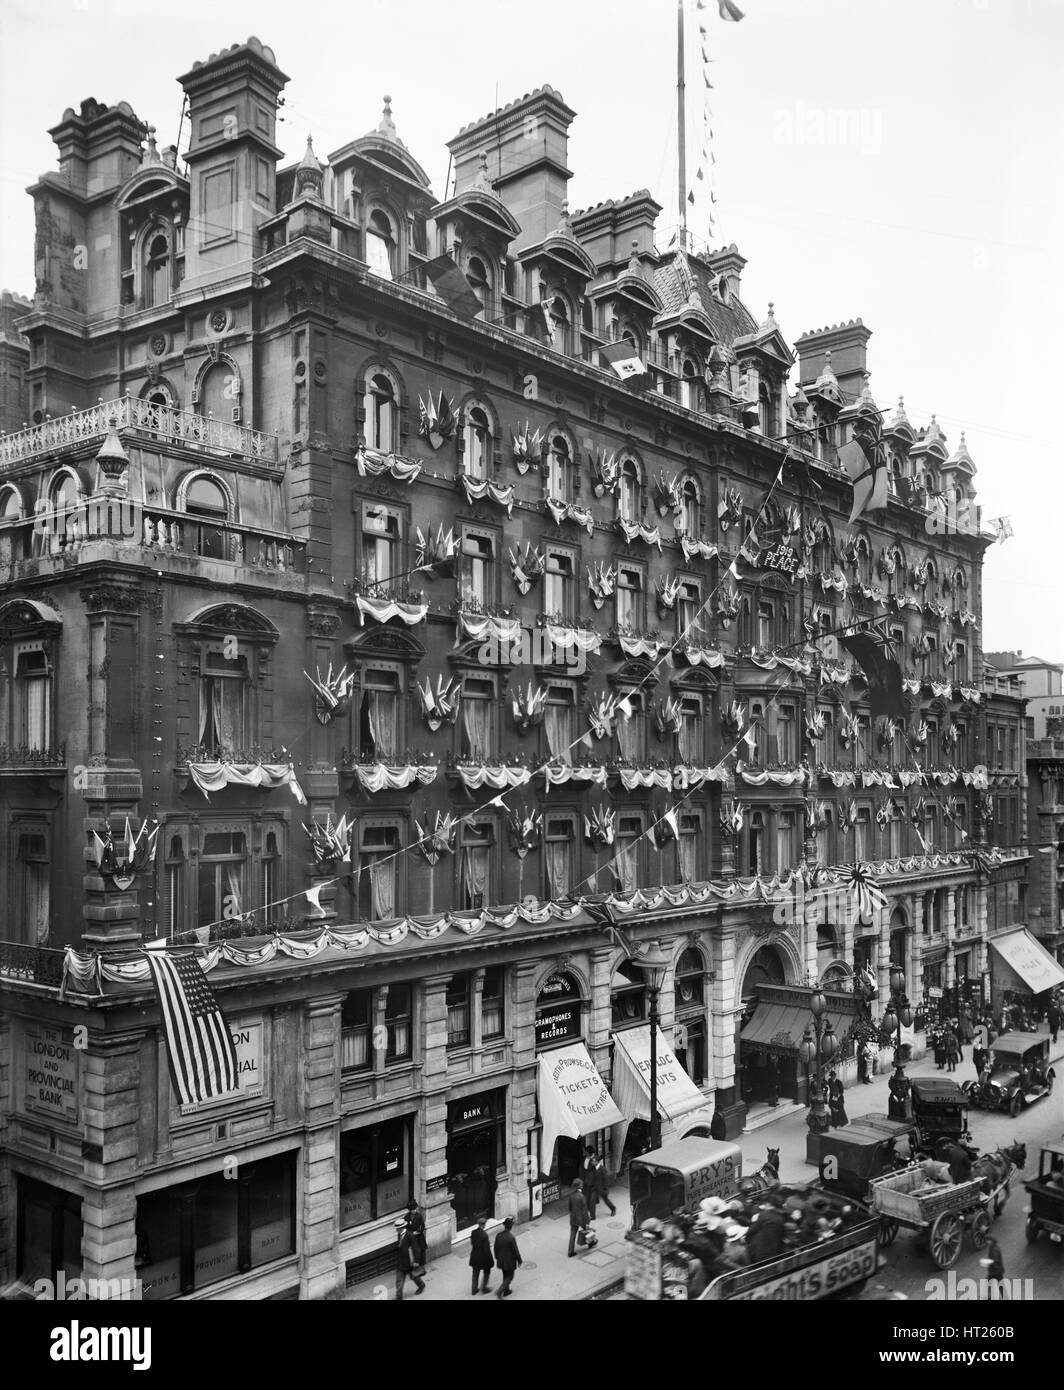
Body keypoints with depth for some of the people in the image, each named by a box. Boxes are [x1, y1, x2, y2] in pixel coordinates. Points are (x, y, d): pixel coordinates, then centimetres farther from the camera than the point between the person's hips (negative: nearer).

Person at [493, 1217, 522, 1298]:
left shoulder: (498, 1235, -10)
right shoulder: (511, 1237, -28)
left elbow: (496, 1248, 2)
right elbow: (515, 1251, -20)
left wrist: (497, 1257, 18)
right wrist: (519, 1261, -5)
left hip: (501, 1260, 6)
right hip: (510, 1261, -6)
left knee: (505, 1276, 24)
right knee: (509, 1277, 12)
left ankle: (506, 1291, 37)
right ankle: (499, 1291, 1)